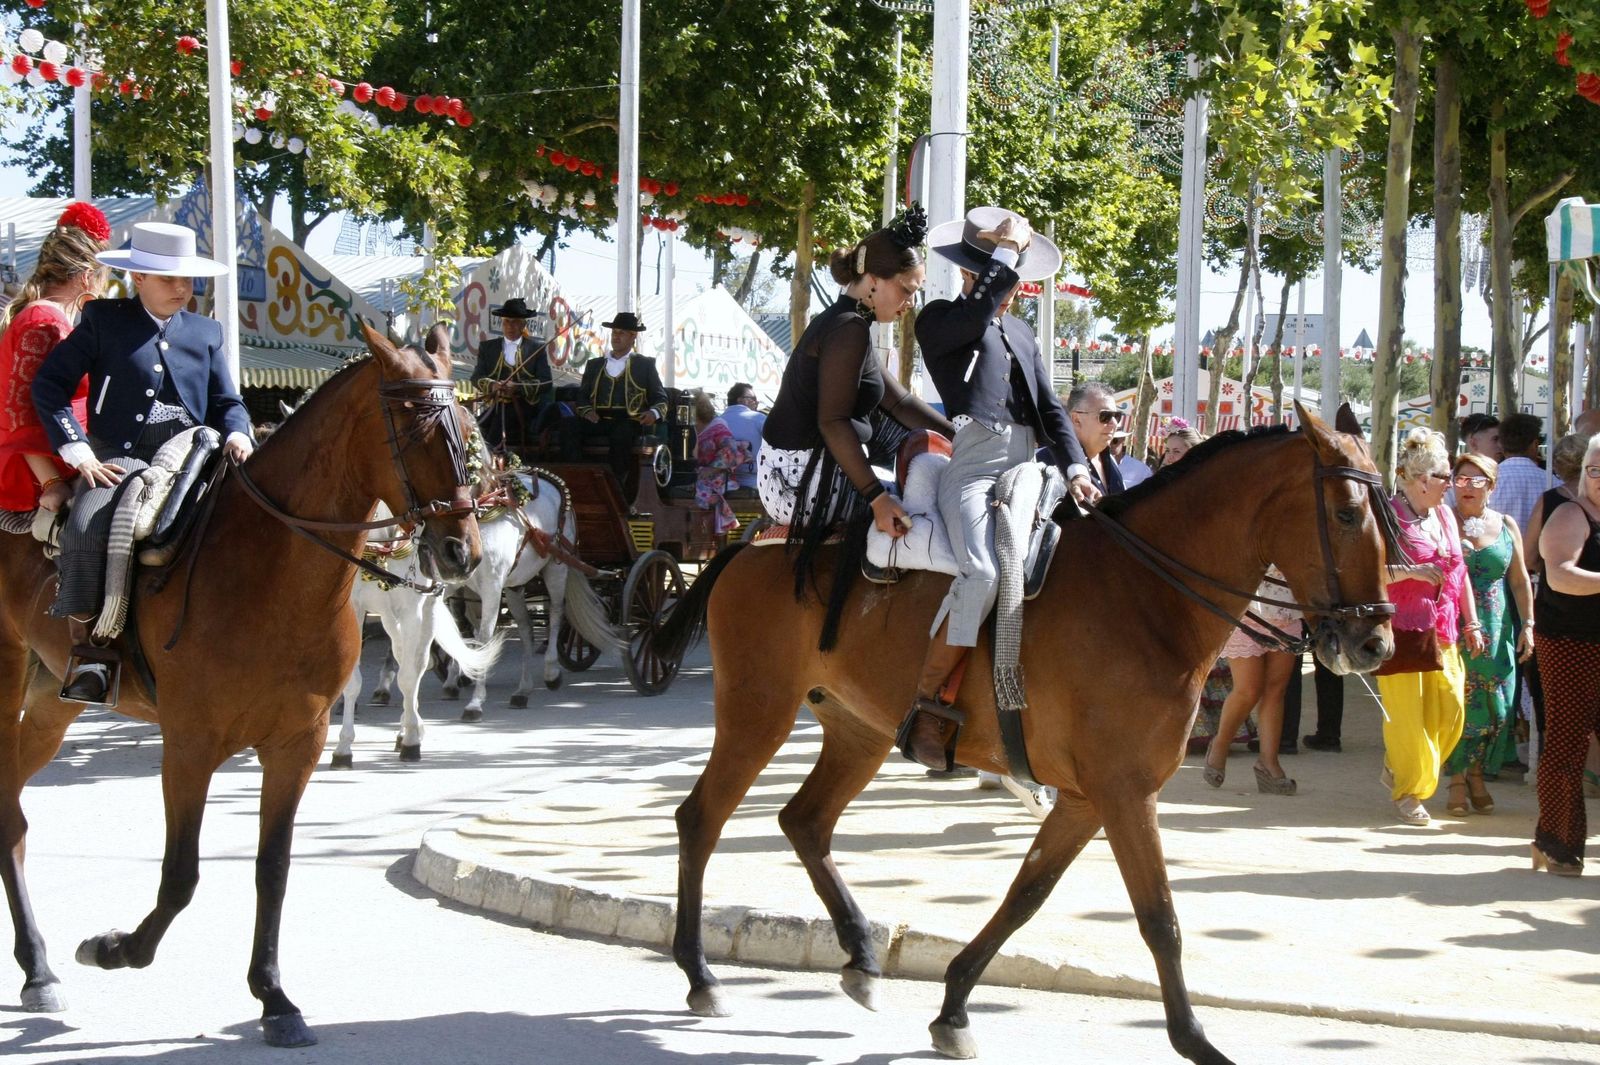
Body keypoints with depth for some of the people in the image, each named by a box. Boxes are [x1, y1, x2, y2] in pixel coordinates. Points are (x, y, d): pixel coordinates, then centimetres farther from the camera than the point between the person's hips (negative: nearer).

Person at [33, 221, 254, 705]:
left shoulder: (206, 333, 21)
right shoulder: (103, 320, 10)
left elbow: (226, 402, 22)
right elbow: (50, 385, 4)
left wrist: (237, 435, -3)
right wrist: (78, 451, -8)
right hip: (119, 459, -3)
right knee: (87, 529, -32)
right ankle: (86, 648, -26)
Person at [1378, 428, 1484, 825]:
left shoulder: (1444, 515, 14)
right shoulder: (1388, 515, -8)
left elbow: (1459, 571, 20)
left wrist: (1470, 623, 17)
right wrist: (1410, 571, -20)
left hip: (1441, 632, 7)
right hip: (1401, 630, -7)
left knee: (1450, 709, 1)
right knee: (1407, 711, -6)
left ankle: (1397, 767, 22)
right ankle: (1407, 793, 7)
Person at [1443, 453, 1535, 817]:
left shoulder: (1506, 526, 9)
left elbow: (1520, 580, 12)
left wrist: (1527, 624, 7)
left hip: (1495, 632, 3)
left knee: (1493, 707, 2)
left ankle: (1477, 776, 16)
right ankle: (1456, 780, 5)